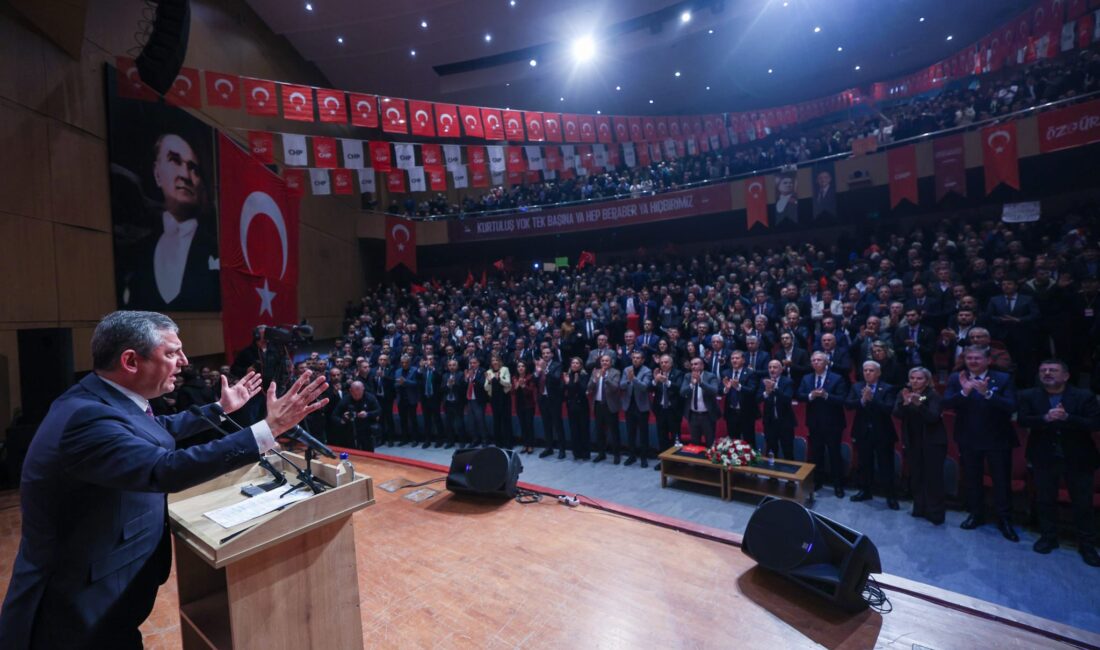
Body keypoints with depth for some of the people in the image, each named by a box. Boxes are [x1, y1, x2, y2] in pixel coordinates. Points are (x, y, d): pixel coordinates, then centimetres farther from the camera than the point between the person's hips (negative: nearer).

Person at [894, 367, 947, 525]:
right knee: (916, 476, 7)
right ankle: (920, 508, 19)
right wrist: (905, 402, -29)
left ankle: (935, 512, 7)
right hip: (912, 442, 3)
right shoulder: (904, 393, 1)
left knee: (933, 477, -3)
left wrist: (919, 404, -38)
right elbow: (897, 414, -11)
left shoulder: (933, 395, -9)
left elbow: (933, 417, -23)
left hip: (932, 442, -3)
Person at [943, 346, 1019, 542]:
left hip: (997, 439, -1)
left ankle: (1005, 520, 24)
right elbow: (946, 403, -14)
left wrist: (987, 393, -31)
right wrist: (964, 392, -29)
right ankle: (976, 514, 32)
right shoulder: (956, 378, -3)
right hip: (968, 439, 2)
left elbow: (1011, 406, -17)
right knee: (971, 479, 15)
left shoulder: (1003, 379, -6)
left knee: (1002, 480, 8)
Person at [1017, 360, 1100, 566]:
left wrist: (1066, 417, -25)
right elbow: (1023, 420, -13)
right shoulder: (1028, 396, -3)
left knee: (1083, 503, 9)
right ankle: (1048, 537, 27)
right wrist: (1046, 418, -29)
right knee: (1045, 500, 12)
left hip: (1078, 458, 0)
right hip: (1044, 458, 1)